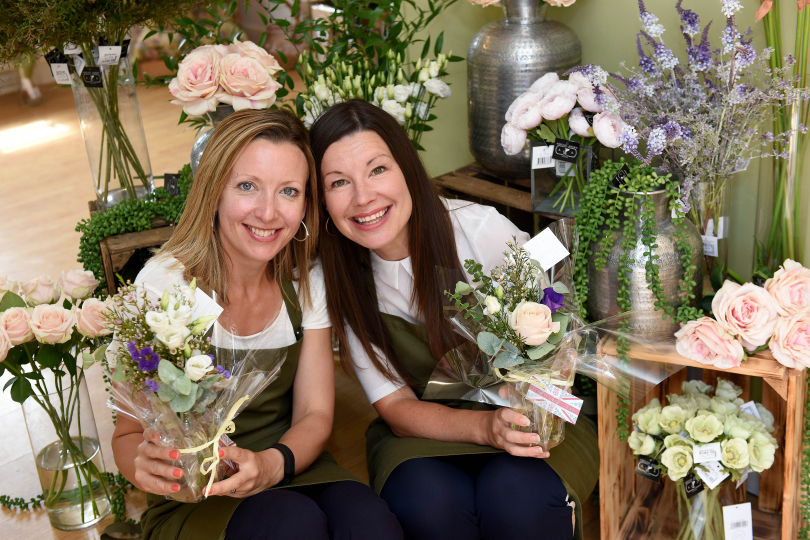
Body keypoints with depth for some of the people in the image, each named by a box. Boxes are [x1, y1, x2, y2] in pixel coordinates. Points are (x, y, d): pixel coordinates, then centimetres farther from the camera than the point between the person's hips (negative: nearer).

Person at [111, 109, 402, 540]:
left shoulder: (307, 280, -2)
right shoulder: (166, 283, -15)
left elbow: (314, 415, -3)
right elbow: (128, 436, -9)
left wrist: (271, 464, -26)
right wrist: (147, 464, -34)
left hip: (287, 469, 3)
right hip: (191, 505, -3)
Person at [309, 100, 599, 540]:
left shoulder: (482, 230, -18)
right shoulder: (340, 279, -9)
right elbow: (396, 406, -9)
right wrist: (486, 427, -29)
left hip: (532, 416, -2)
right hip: (428, 430, 2)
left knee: (517, 497, -33)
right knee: (424, 501, -30)